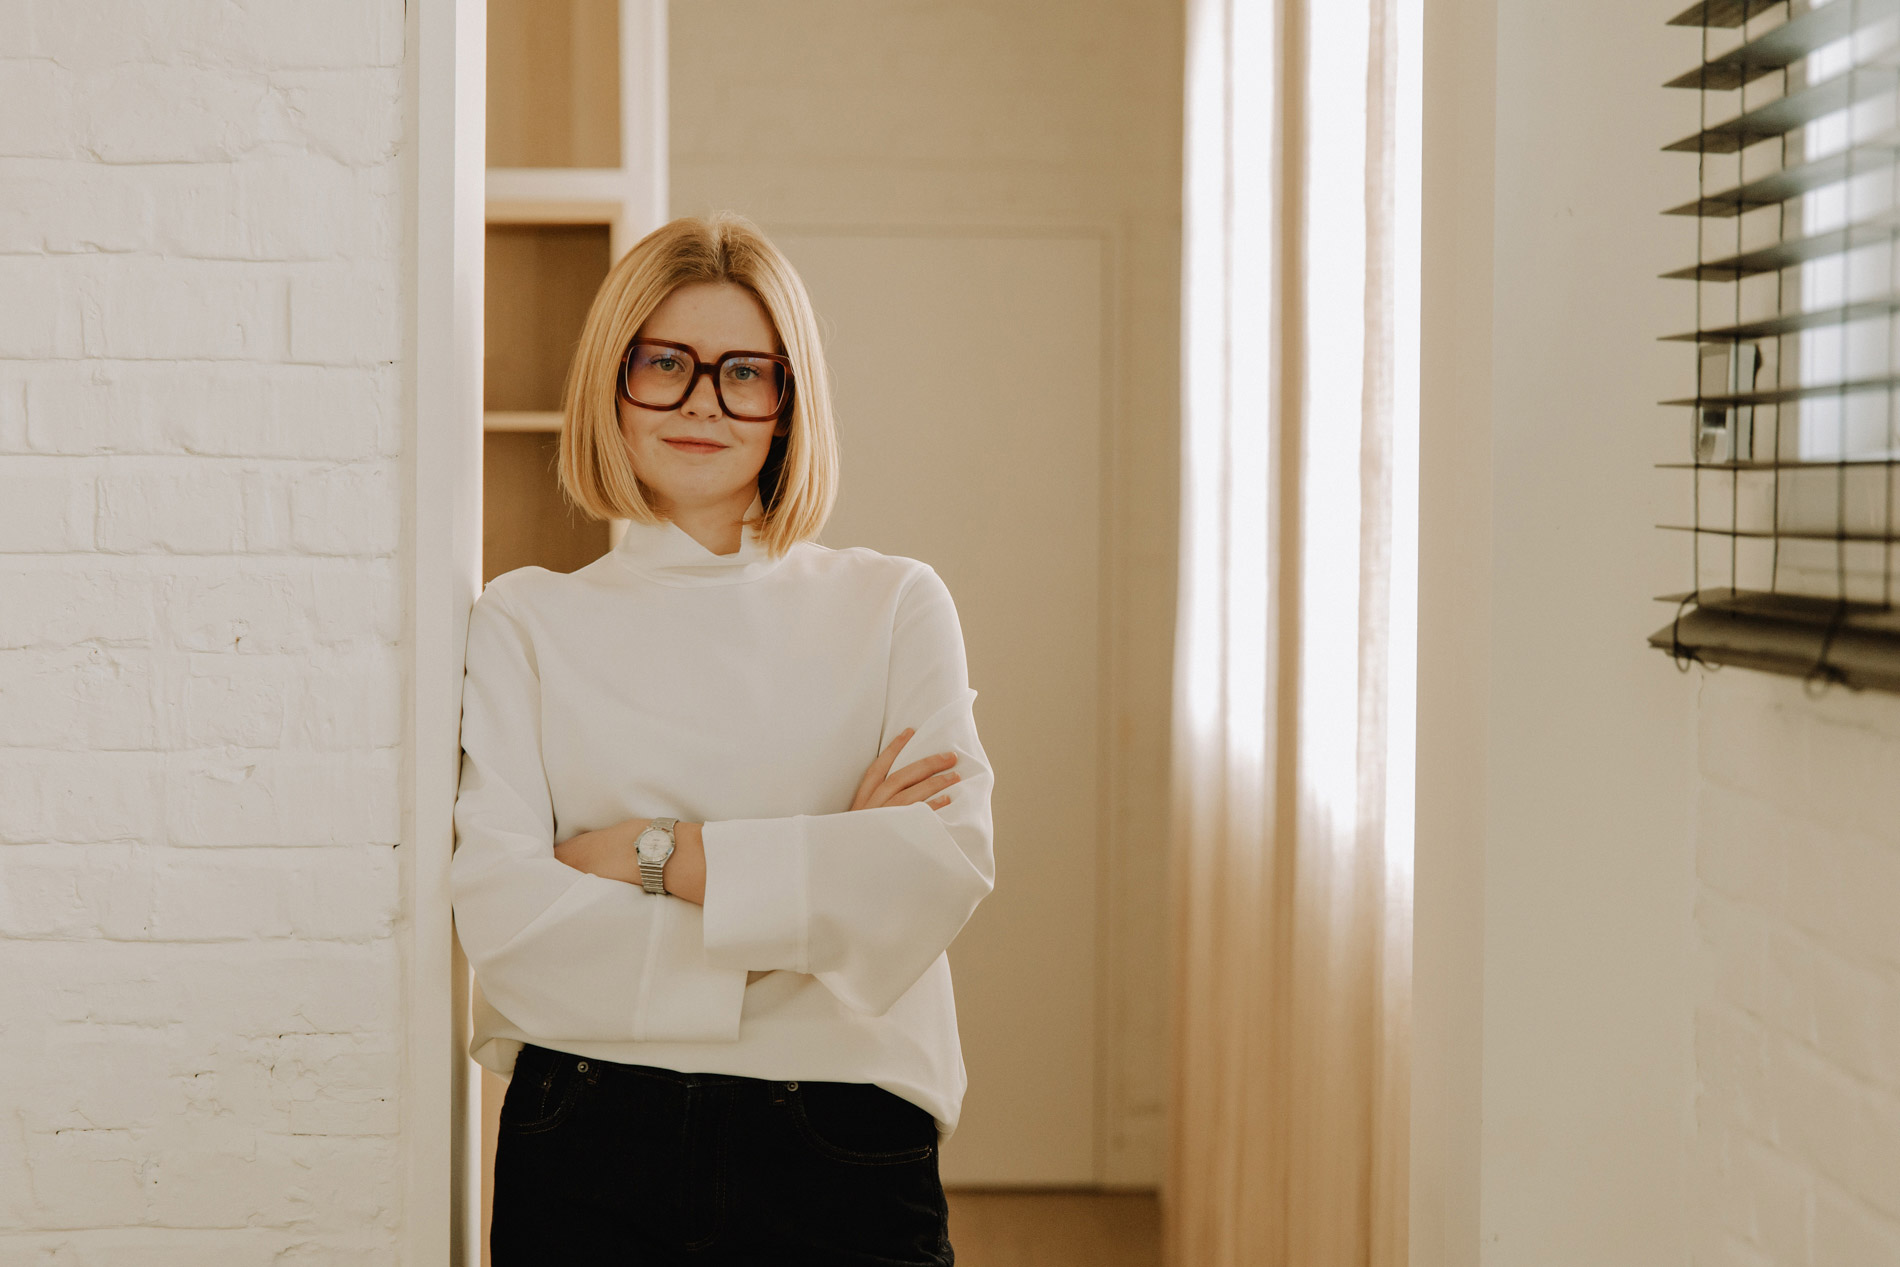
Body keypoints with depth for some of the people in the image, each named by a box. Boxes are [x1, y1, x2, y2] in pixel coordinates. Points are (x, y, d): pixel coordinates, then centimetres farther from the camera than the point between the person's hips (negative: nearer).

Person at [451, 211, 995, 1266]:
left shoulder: (895, 607, 7)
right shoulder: (522, 624, 4)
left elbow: (948, 864, -8)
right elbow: (500, 916, -10)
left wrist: (650, 855, -11)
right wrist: (818, 875, -10)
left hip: (845, 1168, 1)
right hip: (589, 1164, 0)